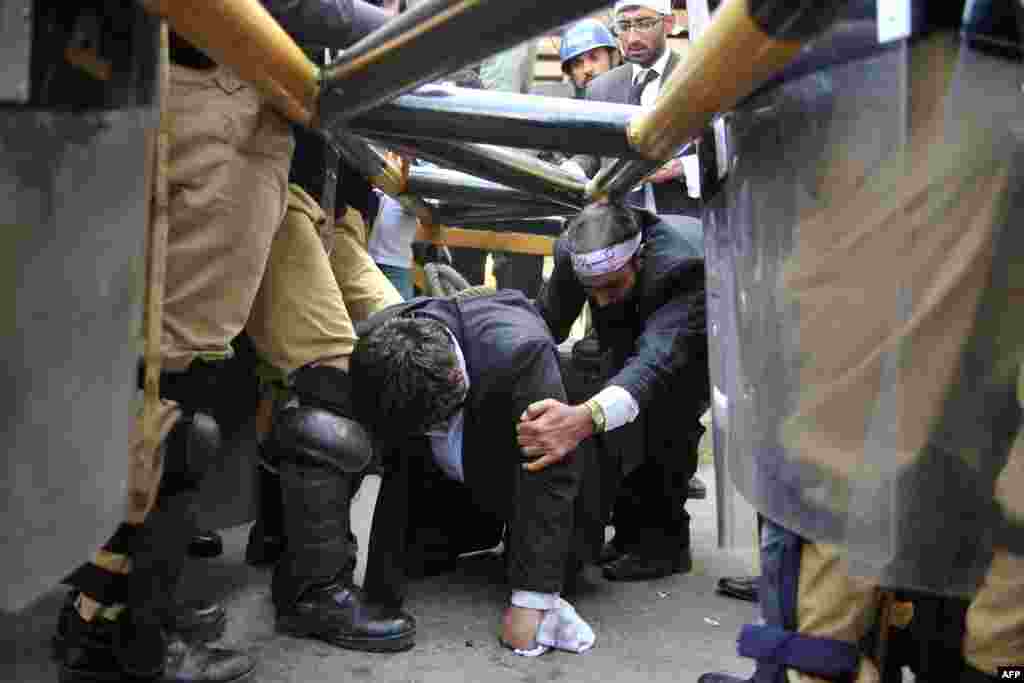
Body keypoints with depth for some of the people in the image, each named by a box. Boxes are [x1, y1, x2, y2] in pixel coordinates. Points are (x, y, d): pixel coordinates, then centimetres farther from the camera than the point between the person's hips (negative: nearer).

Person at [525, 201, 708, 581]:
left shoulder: (685, 264, -45)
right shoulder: (573, 251, -29)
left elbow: (658, 356, -58)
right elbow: (546, 323, -17)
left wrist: (585, 418, -75)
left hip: (708, 331, -6)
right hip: (642, 322, 6)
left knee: (667, 413, -25)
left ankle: (665, 539, -10)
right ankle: (633, 528, 13)